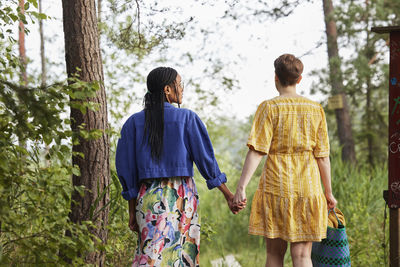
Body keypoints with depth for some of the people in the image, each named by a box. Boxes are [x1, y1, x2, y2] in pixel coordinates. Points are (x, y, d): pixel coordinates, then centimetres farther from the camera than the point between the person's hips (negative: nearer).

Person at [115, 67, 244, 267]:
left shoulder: (133, 122, 4)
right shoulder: (187, 118, -3)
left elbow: (126, 170, 3)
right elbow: (205, 160, -3)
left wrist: (132, 211, 8)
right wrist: (228, 195, 4)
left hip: (148, 198, 2)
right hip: (181, 196, -2)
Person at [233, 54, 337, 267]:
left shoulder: (269, 108, -2)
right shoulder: (315, 110, 6)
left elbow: (256, 151, -10)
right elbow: (323, 156, 6)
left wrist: (241, 187, -11)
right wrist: (328, 193, 14)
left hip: (276, 186, -1)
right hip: (308, 188, 2)